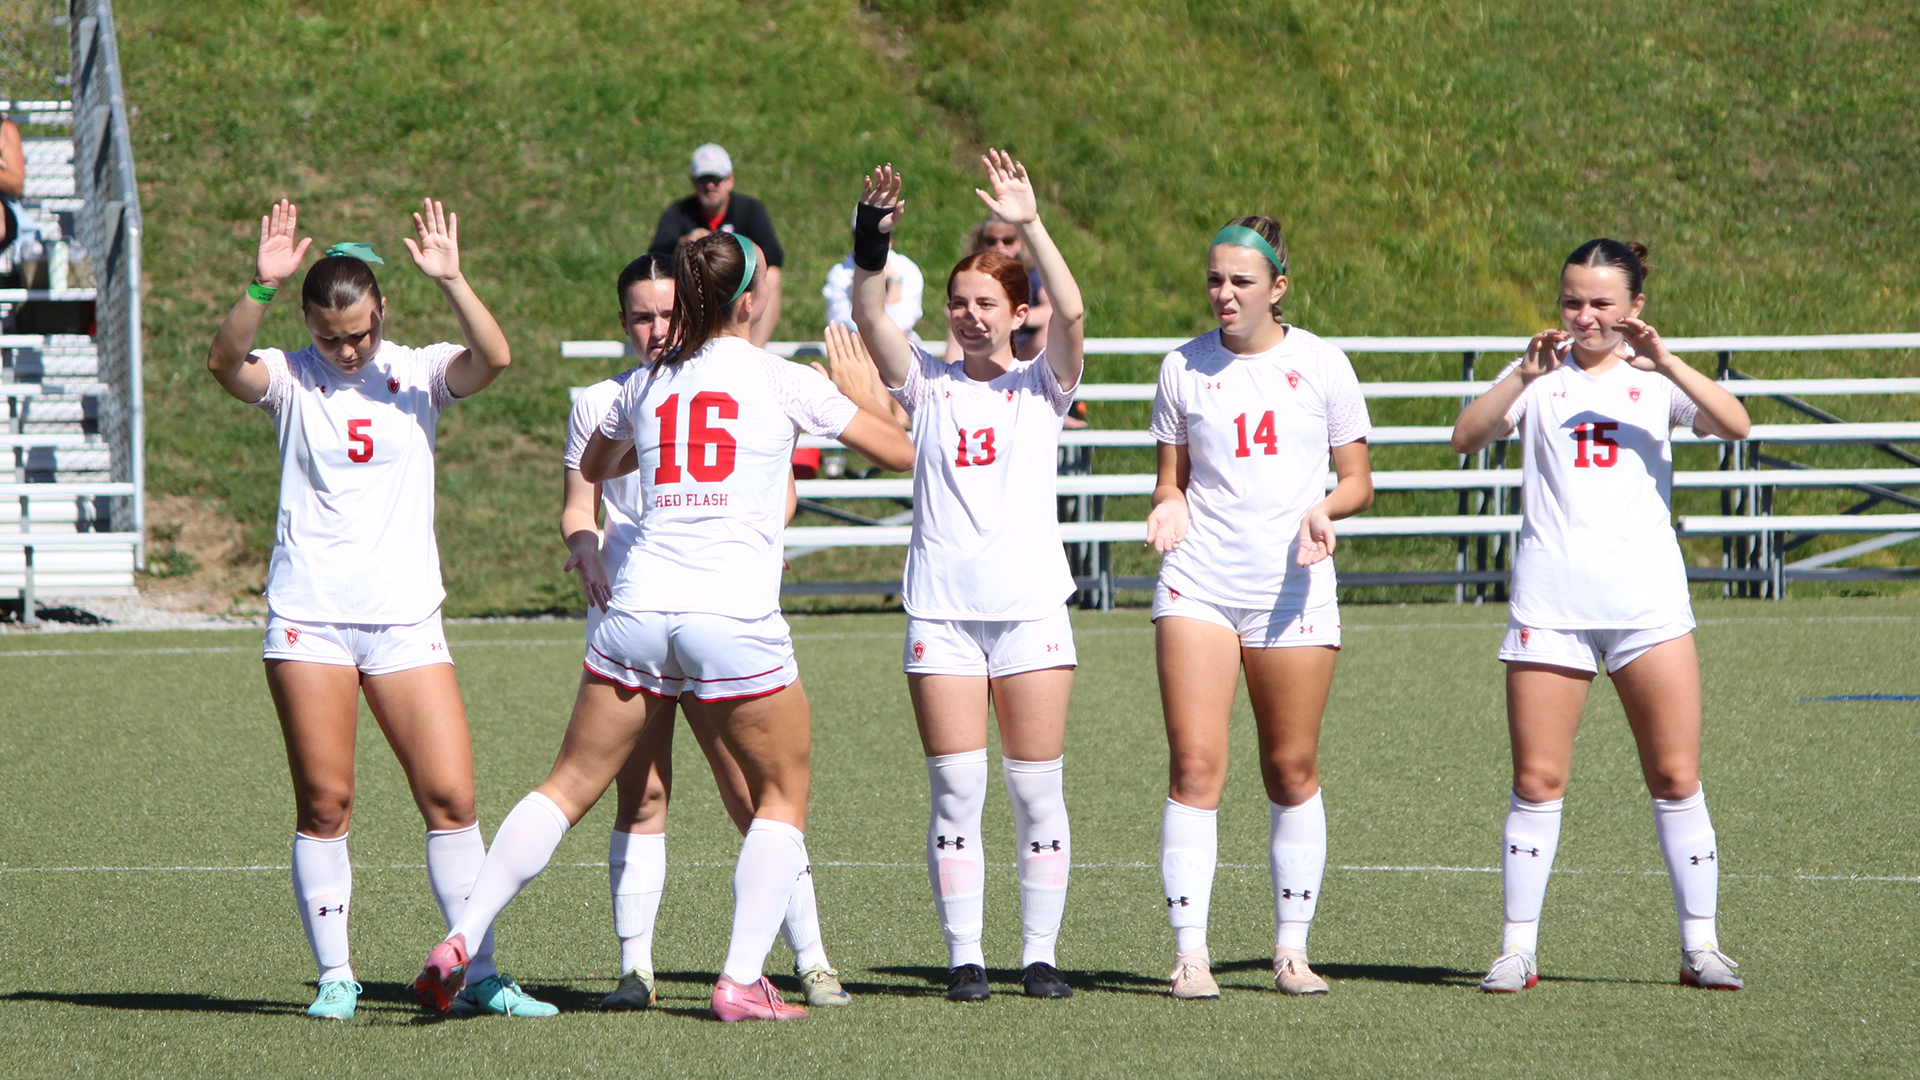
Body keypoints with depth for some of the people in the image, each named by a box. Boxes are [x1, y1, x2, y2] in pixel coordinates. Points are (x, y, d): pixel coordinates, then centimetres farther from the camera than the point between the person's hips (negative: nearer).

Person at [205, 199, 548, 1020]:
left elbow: (494, 359, -14)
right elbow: (225, 363, -18)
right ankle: (335, 976, 6)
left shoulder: (417, 374, 5)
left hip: (405, 619, 1)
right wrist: (259, 288, -32)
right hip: (308, 618, -1)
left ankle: (478, 974, 4)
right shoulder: (291, 379, 3)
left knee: (450, 796, -4)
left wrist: (450, 282, -26)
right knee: (324, 802, -3)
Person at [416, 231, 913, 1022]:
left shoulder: (648, 384, 14)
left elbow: (593, 468, 34)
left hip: (638, 606, 4)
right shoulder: (781, 380, 2)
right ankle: (741, 981, 2)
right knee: (784, 794, 13)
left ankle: (461, 941, 0)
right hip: (736, 618, -4)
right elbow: (899, 450, 10)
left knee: (570, 785, 11)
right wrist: (854, 382, 26)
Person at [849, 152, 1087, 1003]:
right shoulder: (927, 384, 9)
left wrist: (1030, 225, -20)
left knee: (1037, 791, 1)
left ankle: (1039, 954, 7)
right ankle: (963, 956, 2)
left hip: (1031, 605, 0)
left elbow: (1072, 315, -11)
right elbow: (870, 319, -7)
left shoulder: (1040, 385, 7)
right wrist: (873, 241, -23)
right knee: (956, 793, -3)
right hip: (941, 609, 0)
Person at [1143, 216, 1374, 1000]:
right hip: (1198, 583, 0)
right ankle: (1189, 954, -10)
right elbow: (1173, 479, 14)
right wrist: (1170, 509, -9)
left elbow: (1357, 480, 8)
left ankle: (1291, 950, 15)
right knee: (1194, 765, -10)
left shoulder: (1321, 365, 4)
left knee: (1292, 772, 4)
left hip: (1292, 588, 0)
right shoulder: (1183, 368, 7)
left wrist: (1323, 509, -13)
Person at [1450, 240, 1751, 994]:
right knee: (1536, 781, -2)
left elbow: (1734, 425, -8)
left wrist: (1667, 365, -21)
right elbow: (1467, 437, -6)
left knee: (1676, 777, -2)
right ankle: (1518, 948, 4)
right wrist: (1523, 377, -20)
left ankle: (1700, 945, 5)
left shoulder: (1656, 377, 8)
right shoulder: (1540, 375, 8)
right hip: (1550, 603, 0)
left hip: (1646, 598, 0)